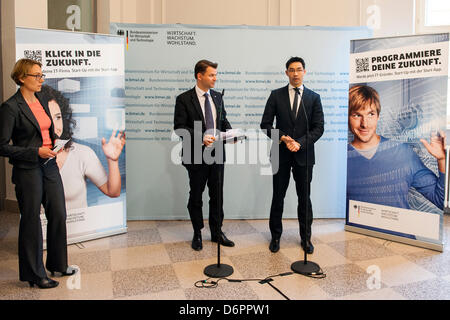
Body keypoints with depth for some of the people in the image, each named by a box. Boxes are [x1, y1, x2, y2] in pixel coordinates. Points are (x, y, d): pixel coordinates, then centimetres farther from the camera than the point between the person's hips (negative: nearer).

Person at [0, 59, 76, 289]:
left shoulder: (42, 99, 10)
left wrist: (55, 142, 6)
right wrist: (36, 152, -19)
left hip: (49, 166, 7)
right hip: (28, 170, -7)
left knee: (58, 215, 12)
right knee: (31, 221, 5)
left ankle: (57, 264, 30)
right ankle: (34, 274, 21)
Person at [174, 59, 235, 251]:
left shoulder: (217, 97, 8)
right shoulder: (184, 99, -9)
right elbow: (179, 127, -13)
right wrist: (200, 138, -25)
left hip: (217, 154, 5)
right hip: (196, 156, -4)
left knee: (217, 195, 12)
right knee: (196, 196, 10)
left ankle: (217, 232, 27)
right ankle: (197, 234, 26)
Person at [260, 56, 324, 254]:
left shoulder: (314, 98, 5)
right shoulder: (276, 95, 4)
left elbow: (318, 128, -1)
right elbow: (266, 124, 1)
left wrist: (299, 143, -15)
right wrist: (283, 138, -14)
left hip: (304, 155, 0)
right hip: (281, 154, 0)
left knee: (304, 198, 9)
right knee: (278, 197, 8)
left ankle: (306, 238, 24)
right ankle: (275, 236, 22)